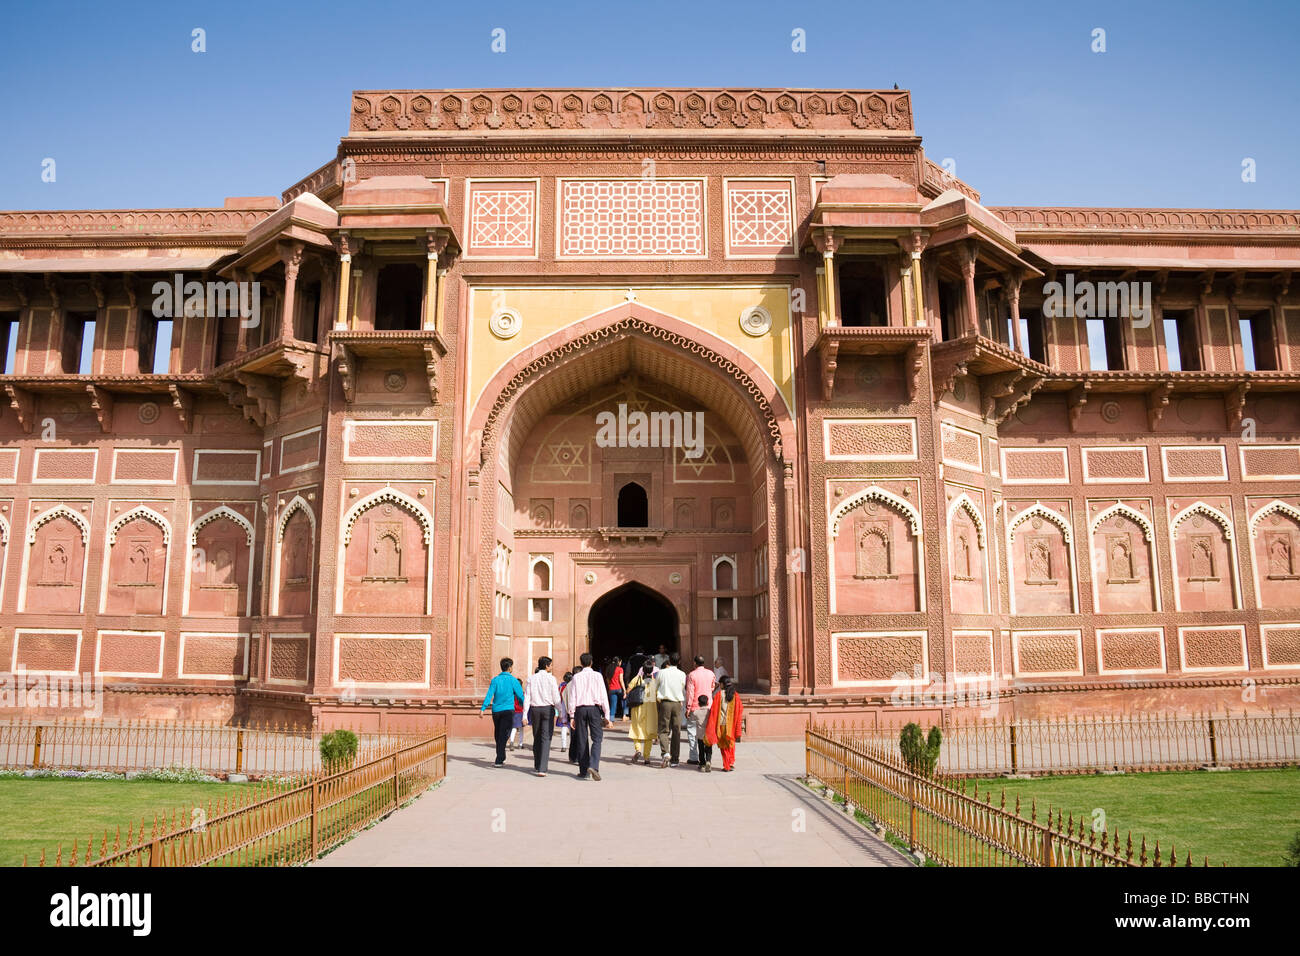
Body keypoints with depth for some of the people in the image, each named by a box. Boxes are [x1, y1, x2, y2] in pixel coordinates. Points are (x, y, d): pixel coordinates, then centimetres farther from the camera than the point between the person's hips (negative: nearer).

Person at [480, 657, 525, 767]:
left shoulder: (495, 680, 4)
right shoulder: (513, 680, -3)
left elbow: (489, 695, -5)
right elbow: (520, 696, 0)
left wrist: (483, 708, -8)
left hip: (496, 710, 3)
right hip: (508, 710, -3)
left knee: (498, 735, 15)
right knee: (503, 736, -4)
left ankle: (501, 758, 26)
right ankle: (499, 760, -12)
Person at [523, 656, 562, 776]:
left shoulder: (531, 678, 3)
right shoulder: (551, 678, -6)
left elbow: (527, 697, 0)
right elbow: (556, 698, -6)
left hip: (535, 709, 3)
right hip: (548, 709, -3)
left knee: (536, 738, 17)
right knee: (546, 739, -3)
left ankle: (537, 766, 27)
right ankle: (542, 769, -13)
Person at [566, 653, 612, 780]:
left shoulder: (576, 677, 4)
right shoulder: (597, 675, 1)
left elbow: (572, 697, 2)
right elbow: (603, 696, -1)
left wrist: (572, 716, 5)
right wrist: (606, 715, 1)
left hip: (580, 709, 2)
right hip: (594, 708, -2)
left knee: (582, 740, 9)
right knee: (596, 739, 0)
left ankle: (583, 771, 12)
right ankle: (593, 766, -20)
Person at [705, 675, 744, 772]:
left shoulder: (719, 694, -6)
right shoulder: (735, 695, 2)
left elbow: (713, 710, -7)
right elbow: (740, 710, 3)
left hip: (721, 724, -2)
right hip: (732, 725, 2)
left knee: (723, 746, 8)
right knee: (731, 744, 19)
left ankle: (726, 766, 7)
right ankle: (732, 763, 12)